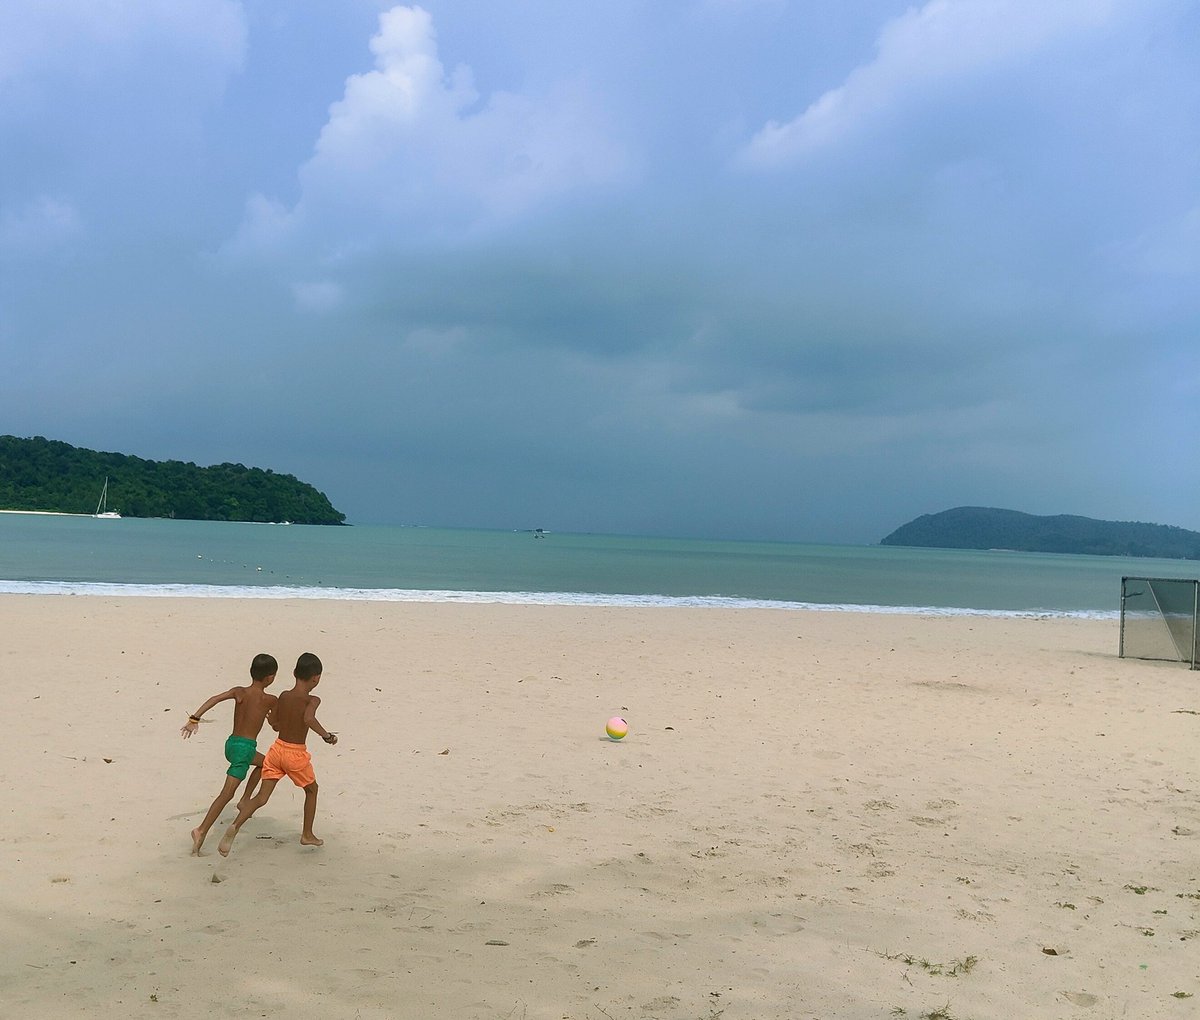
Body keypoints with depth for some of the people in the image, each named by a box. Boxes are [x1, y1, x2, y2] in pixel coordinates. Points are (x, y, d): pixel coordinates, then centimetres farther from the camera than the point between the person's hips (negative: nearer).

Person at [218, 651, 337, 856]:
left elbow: (275, 725, 9)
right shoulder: (312, 700, -15)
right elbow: (309, 719, -36)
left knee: (262, 797, 5)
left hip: (277, 749, 4)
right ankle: (307, 834, 30)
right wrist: (326, 735, -24)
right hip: (296, 755, -4)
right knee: (311, 790, 22)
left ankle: (234, 827, -17)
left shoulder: (283, 696, 1)